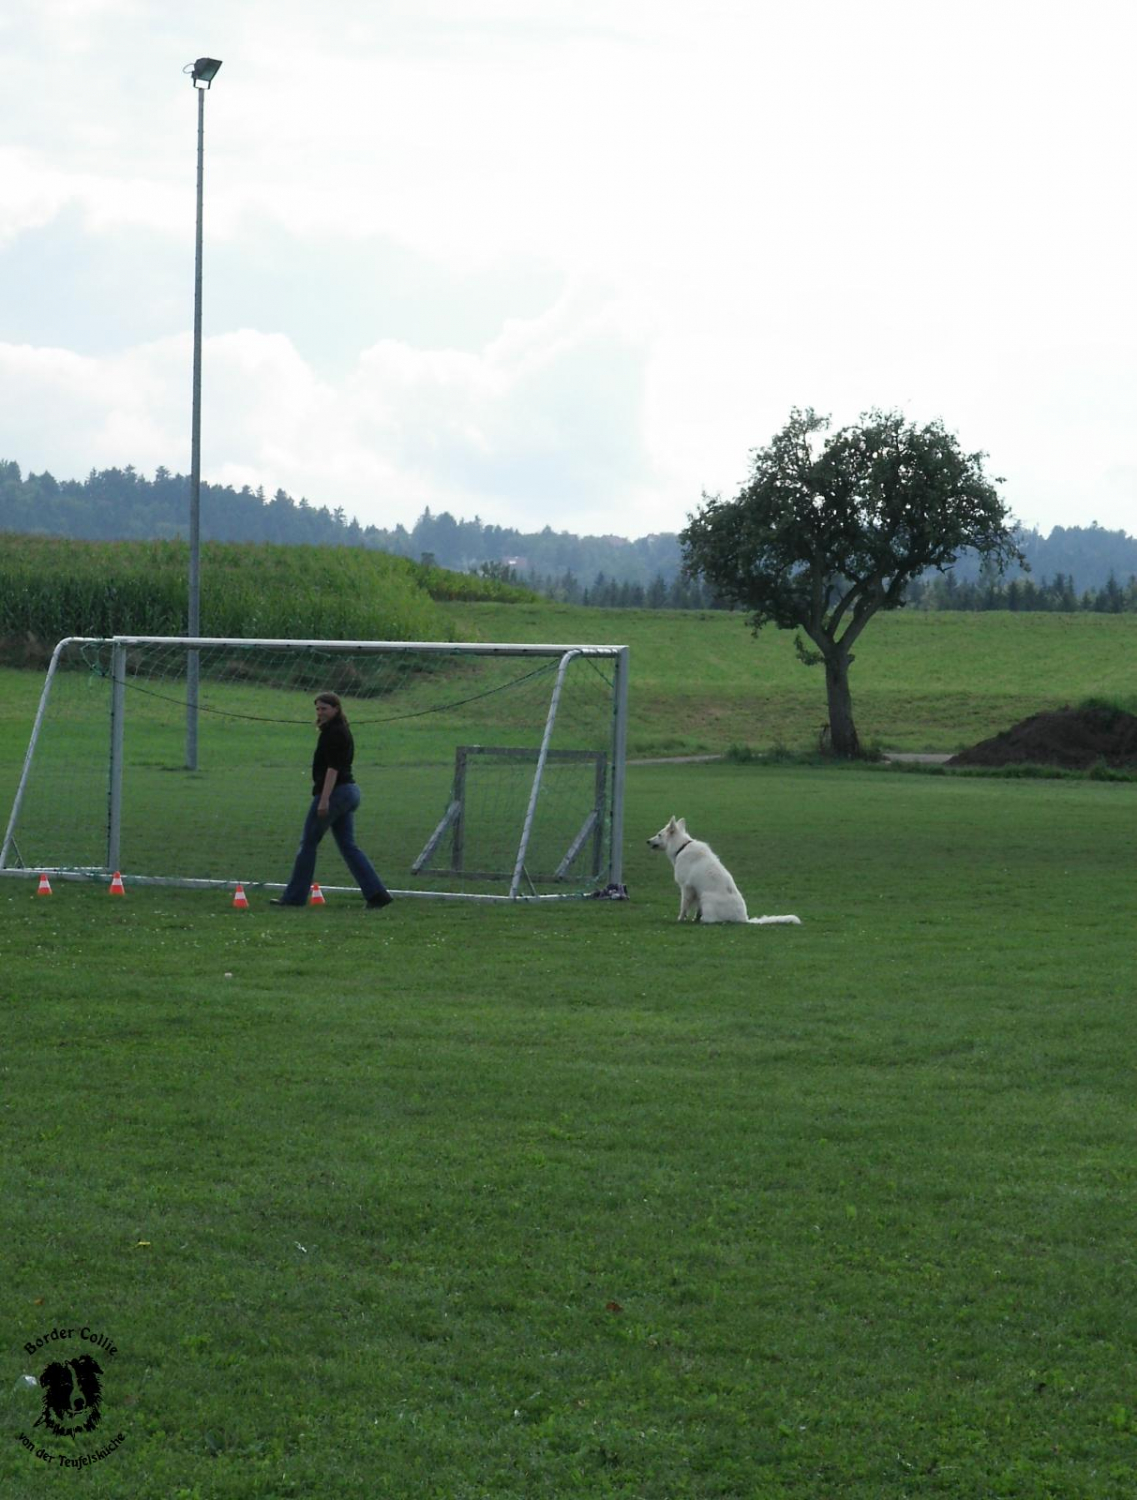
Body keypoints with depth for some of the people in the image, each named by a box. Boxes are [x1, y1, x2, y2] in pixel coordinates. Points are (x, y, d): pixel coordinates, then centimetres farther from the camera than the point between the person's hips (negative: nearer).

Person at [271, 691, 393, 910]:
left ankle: (295, 896, 5)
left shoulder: (332, 733, -14)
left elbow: (332, 768, -21)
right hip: (350, 791, 10)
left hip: (334, 792, -10)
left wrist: (324, 799, -25)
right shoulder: (343, 731, 17)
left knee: (308, 842, 0)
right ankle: (376, 893, -2)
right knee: (348, 845, 7)